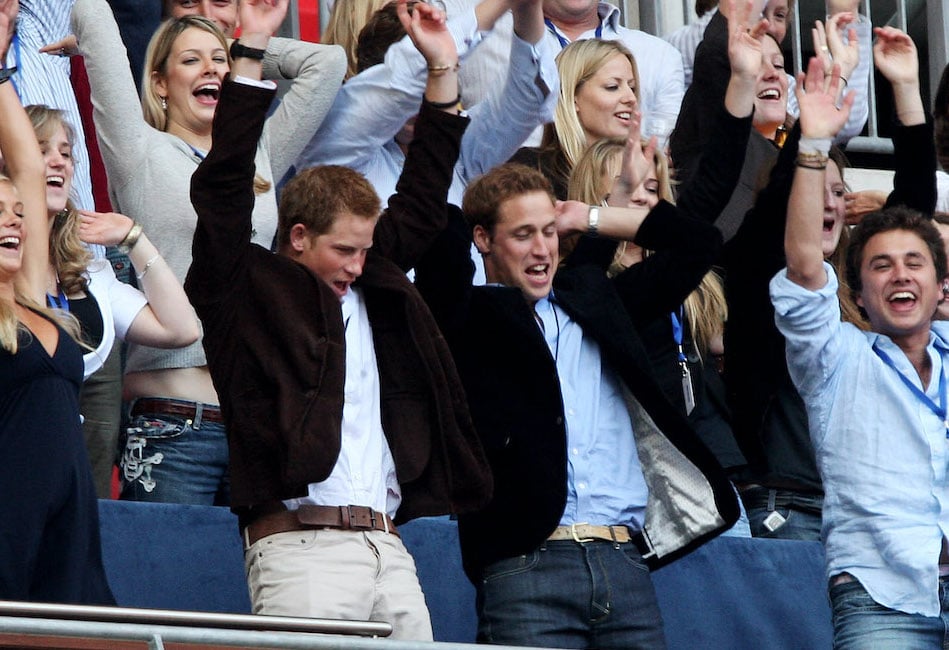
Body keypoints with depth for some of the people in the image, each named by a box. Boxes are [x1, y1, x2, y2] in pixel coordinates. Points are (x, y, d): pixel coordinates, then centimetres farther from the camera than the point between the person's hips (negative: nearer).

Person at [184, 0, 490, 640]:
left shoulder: (372, 288, 21)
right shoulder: (247, 290, 5)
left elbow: (420, 204, 30)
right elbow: (223, 187, -4)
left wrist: (442, 70, 27)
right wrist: (251, 52, -6)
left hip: (388, 547, 7)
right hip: (299, 545, -7)